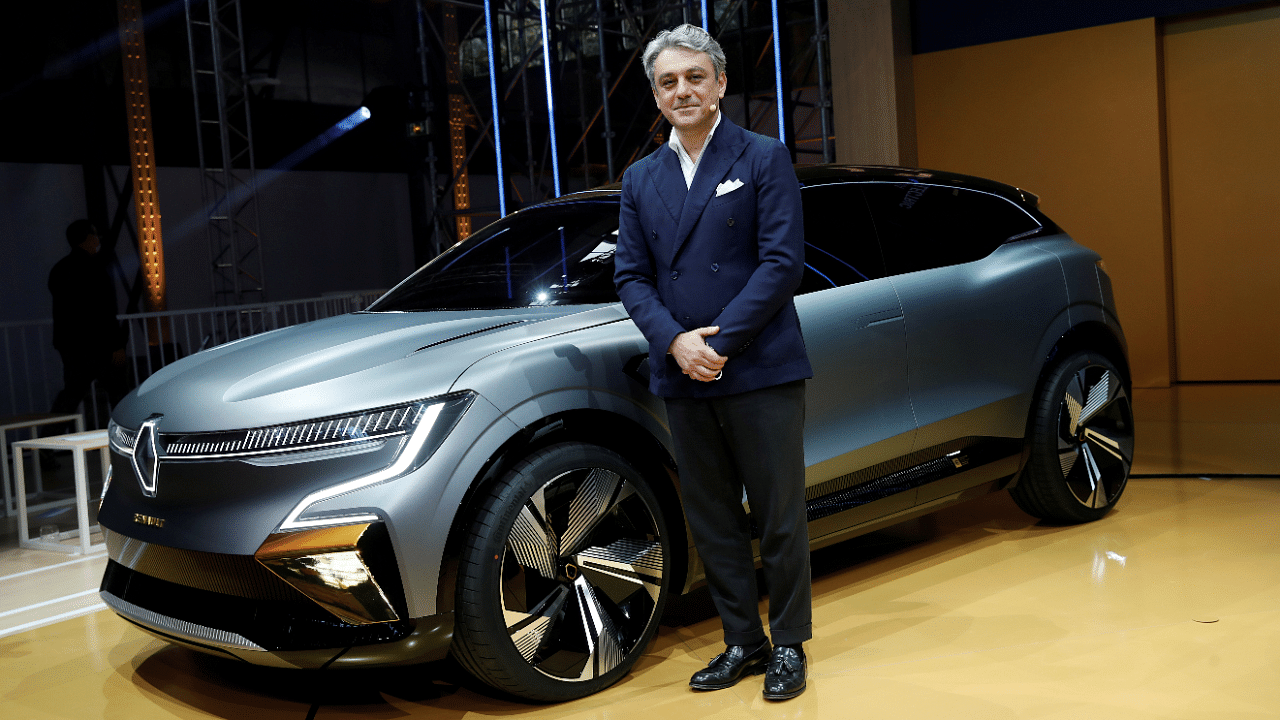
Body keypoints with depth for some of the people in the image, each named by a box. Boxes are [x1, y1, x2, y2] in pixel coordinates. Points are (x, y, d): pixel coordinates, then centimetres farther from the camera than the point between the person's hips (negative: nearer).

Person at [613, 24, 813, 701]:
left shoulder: (764, 159, 0)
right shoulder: (641, 179, 13)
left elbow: (782, 262, -9)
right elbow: (630, 275, 7)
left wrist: (720, 341, -15)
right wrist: (676, 342, -10)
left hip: (760, 371, -4)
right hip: (683, 378, 5)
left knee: (779, 517, 4)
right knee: (712, 521, 11)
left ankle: (789, 644, 19)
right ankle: (742, 642, 25)